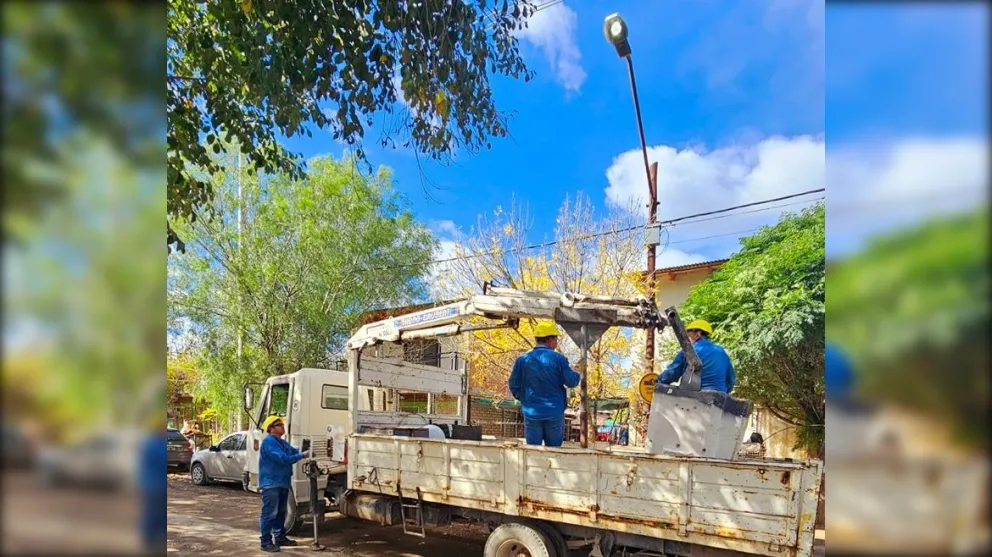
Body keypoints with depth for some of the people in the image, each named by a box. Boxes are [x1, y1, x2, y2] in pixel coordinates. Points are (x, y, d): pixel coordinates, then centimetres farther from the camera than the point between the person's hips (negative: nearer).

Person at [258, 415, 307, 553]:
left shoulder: (282, 442, 16)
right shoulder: (269, 441, -16)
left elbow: (294, 452, 13)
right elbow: (282, 458, -24)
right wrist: (302, 455, -21)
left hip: (282, 482, 10)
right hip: (271, 483, -10)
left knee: (280, 512, 17)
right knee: (269, 513, -7)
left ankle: (280, 537, 26)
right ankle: (266, 542, -2)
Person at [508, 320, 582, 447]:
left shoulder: (523, 360, -4)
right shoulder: (558, 359, -10)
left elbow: (514, 385, 0)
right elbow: (572, 382, -6)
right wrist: (576, 374, 16)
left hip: (532, 413, 1)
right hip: (554, 413, -1)